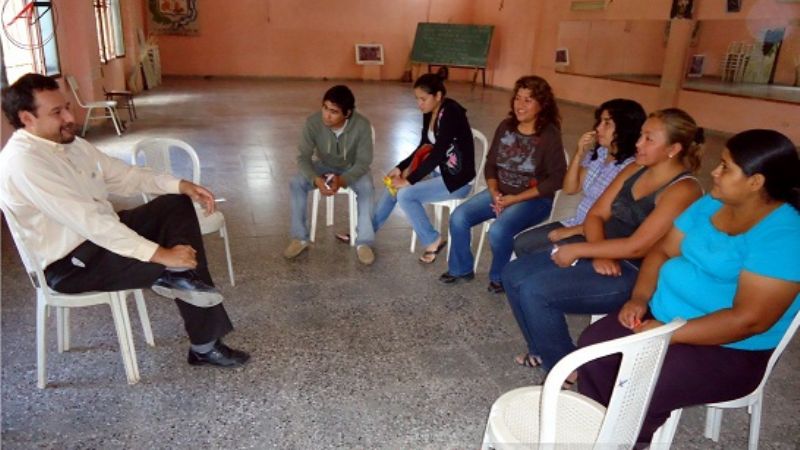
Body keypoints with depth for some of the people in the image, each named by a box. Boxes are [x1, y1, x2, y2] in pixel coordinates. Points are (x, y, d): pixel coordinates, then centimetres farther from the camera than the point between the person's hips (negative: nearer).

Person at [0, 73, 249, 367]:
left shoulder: (68, 143, 5)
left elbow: (122, 175, 12)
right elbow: (87, 220, -32)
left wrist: (180, 185, -4)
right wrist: (159, 254, -34)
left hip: (102, 232, 10)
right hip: (70, 263, -10)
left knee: (177, 206, -3)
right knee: (184, 267, -24)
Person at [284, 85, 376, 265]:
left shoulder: (362, 125, -29)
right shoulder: (313, 122, -26)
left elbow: (363, 162, -24)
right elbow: (303, 157, -22)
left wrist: (342, 180, -42)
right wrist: (316, 179, -42)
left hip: (352, 168, -1)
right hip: (323, 166, 2)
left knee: (366, 186, -33)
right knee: (296, 183, -24)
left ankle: (364, 241, -20)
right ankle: (300, 238, -10)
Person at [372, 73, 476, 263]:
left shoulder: (451, 115, -23)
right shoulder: (430, 113, 3)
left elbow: (437, 154, -27)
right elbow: (423, 147, 12)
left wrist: (409, 180, -23)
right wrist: (401, 168, 1)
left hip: (457, 178, -9)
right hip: (439, 170, 9)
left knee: (405, 194, -21)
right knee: (393, 185, 3)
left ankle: (433, 241, -4)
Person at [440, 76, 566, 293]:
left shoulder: (550, 136, -13)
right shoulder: (506, 126, 3)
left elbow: (556, 179, -15)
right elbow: (491, 164, 8)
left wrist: (515, 199, -19)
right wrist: (494, 193, -11)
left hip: (533, 200, -5)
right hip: (500, 193, 6)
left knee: (498, 231, -31)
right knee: (458, 218, -13)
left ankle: (500, 277, 0)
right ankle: (461, 268, 10)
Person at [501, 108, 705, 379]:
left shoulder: (683, 190, -16)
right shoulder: (634, 170, 9)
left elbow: (637, 246, -23)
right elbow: (595, 215, 5)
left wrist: (577, 250, -17)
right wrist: (598, 253, -14)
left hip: (635, 276, -8)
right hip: (603, 255, 9)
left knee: (534, 291, -23)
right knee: (513, 275, -2)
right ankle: (545, 350, 16)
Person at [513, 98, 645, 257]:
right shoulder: (597, 153, 1)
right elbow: (570, 189, 6)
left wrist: (571, 231, -14)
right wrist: (579, 154, -6)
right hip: (576, 224, 7)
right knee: (521, 243, -2)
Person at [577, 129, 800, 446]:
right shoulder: (710, 204, 5)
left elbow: (750, 319, -25)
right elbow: (663, 250, 8)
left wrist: (669, 334, -24)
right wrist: (640, 297, -9)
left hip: (727, 350, -7)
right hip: (662, 316, 7)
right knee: (592, 344, -9)